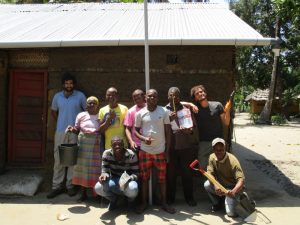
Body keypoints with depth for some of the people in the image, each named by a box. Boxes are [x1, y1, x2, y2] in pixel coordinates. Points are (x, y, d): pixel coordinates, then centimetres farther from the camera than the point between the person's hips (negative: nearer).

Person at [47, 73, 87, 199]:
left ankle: (70, 185, 14)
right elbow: (53, 111, 20)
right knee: (58, 158, 3)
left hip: (75, 132, -2)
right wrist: (60, 122, 11)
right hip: (60, 131, 2)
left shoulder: (80, 96, -1)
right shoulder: (57, 96, 6)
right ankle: (57, 186, 11)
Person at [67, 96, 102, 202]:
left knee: (96, 168, -1)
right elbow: (77, 130, 11)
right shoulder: (81, 115, 9)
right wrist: (72, 129, -6)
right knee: (83, 167, 4)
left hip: (97, 145, -1)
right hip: (83, 145, 2)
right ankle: (83, 193, 18)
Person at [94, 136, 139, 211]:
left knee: (132, 189, -38)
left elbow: (135, 174, -13)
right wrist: (104, 175, -34)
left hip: (128, 181, -2)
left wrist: (128, 178, -36)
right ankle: (113, 199, 9)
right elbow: (105, 171, -9)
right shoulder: (107, 154, -11)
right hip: (114, 181, 2)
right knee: (98, 188, -27)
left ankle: (131, 200, 5)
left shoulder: (131, 155, -17)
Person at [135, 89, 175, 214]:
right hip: (145, 150, 0)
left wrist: (167, 150, -1)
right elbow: (136, 130, 5)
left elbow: (167, 131, 2)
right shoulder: (140, 113, 0)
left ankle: (164, 203, 23)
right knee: (144, 177, 8)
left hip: (160, 150, 0)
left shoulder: (164, 112, -1)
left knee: (162, 178, 9)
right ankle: (144, 203, 23)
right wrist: (143, 138, -16)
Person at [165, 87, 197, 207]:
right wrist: (169, 119, -17)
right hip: (170, 147, -1)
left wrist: (187, 129, -16)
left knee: (187, 173, 7)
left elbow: (191, 127, 7)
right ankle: (170, 198, 21)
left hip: (185, 146, 1)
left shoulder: (186, 109, 6)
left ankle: (189, 197, 21)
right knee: (170, 173, 6)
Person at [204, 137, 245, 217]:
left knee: (231, 213, -21)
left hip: (232, 187, -5)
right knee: (207, 185, -24)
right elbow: (210, 173, -12)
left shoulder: (233, 161, -28)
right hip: (220, 185, 5)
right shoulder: (212, 157, -10)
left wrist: (233, 191, -53)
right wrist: (215, 186, -33)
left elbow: (241, 180, -33)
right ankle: (217, 203, 5)